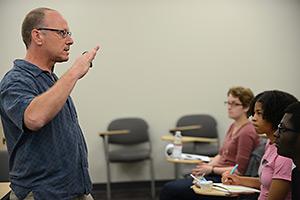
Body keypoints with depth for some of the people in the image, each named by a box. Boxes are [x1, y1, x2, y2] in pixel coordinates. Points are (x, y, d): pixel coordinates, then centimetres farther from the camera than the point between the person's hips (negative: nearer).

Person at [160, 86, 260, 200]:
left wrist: (211, 169, -11)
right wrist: (207, 166, 0)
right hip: (215, 173, 9)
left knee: (169, 189, -14)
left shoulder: (247, 132, -16)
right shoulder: (233, 126, 13)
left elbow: (239, 170, -17)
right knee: (169, 187, -1)